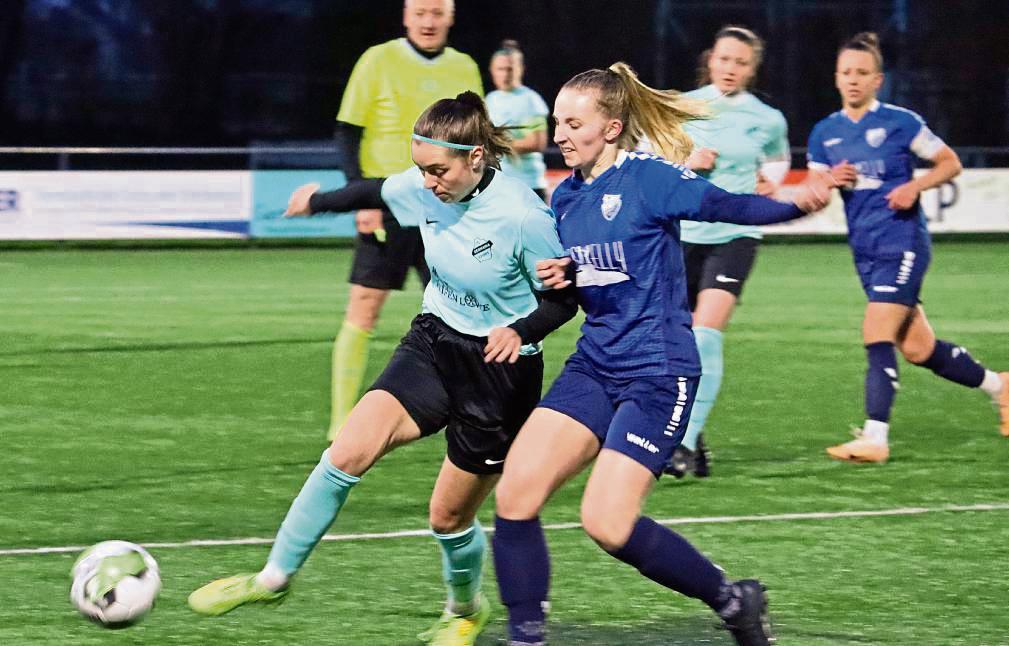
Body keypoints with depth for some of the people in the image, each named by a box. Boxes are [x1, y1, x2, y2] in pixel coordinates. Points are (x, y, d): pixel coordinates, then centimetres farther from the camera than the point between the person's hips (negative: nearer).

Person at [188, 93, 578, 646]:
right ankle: (274, 576, 1)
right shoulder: (423, 188, -9)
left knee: (449, 515, 6)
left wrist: (520, 331, -34)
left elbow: (564, 298, -14)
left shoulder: (522, 217, -26)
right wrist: (321, 201, 32)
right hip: (433, 341, 5)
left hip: (500, 368, -5)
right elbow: (378, 192, 14)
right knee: (348, 452, -14)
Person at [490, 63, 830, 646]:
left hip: (658, 373, -7)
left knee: (608, 525, -14)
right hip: (594, 365, 7)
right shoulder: (565, 197, 10)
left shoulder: (648, 178, -11)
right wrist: (551, 280, -1)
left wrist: (795, 204, -39)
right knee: (515, 494, -8)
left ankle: (733, 599, 7)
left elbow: (725, 206, -21)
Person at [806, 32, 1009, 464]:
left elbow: (950, 163, 2)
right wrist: (830, 181, -11)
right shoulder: (824, 133, 9)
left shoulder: (900, 122, -5)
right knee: (918, 349, 9)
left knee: (877, 335, -18)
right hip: (865, 250, 6)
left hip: (902, 242, -6)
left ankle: (875, 438, -20)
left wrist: (915, 186, -14)